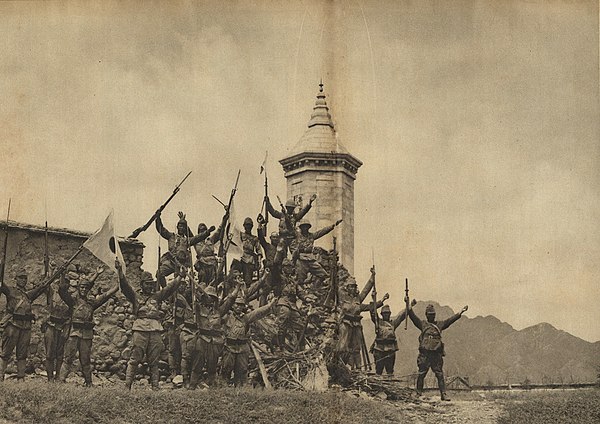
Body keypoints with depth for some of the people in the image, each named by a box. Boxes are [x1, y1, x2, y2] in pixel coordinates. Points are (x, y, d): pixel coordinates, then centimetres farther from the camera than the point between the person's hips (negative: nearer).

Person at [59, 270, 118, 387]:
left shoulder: (92, 302, 13)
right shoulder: (73, 301, 3)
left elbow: (107, 294, 13)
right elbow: (62, 290, -11)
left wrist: (119, 284, 10)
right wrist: (64, 279, -18)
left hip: (87, 334, 3)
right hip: (74, 333, -3)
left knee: (86, 361, 10)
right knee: (68, 358, -6)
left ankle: (88, 383, 15)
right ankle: (61, 380, -5)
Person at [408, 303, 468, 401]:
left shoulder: (440, 324, 14)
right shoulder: (422, 324, 7)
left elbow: (450, 320, 8)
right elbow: (413, 317, -3)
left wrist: (460, 313, -1)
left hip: (437, 354, 2)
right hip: (424, 354, -2)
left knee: (440, 375, 2)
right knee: (421, 374, 3)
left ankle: (443, 394, 6)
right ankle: (419, 394, 13)